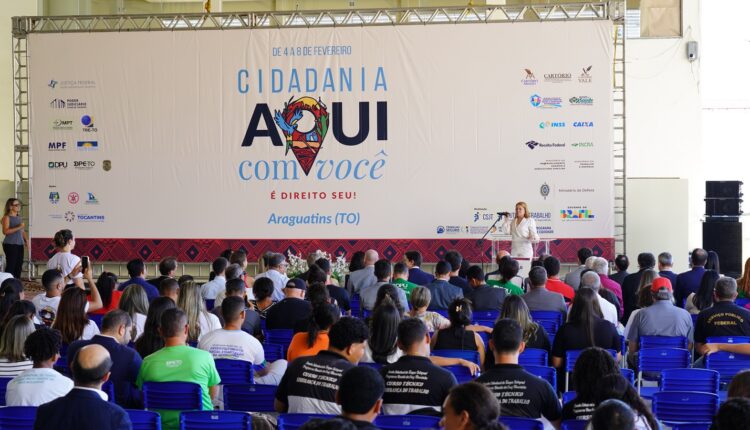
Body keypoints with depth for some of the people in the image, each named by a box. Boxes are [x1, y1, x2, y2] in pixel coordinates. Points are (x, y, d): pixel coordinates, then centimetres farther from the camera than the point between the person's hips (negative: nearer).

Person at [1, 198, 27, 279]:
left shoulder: (19, 218, 16)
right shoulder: (7, 217, -5)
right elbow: (5, 231, -17)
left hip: (20, 244, 7)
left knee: (19, 264, 6)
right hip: (10, 244, -7)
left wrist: (26, 239, 7)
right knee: (11, 265, -10)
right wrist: (18, 227, -20)